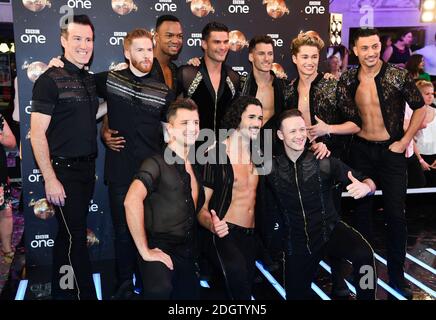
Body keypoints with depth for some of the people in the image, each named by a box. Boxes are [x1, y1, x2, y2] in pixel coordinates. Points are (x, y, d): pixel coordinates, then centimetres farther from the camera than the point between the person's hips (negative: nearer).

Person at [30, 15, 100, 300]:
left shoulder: (91, 80, 11)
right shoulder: (50, 80, -9)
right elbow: (37, 133, -13)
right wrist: (50, 179, -16)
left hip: (86, 169, 7)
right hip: (64, 170, -6)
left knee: (70, 234, 16)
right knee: (75, 237, -2)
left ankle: (62, 292, 30)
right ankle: (86, 294, 12)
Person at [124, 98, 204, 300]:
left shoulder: (195, 168, 14)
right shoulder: (157, 163, -10)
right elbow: (132, 201, -26)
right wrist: (145, 251, -24)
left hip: (188, 253, 8)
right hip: (161, 252, -8)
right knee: (160, 290, -35)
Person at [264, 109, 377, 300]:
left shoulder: (324, 162, -10)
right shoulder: (272, 168, -7)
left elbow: (367, 182, -9)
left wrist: (365, 187, -32)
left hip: (330, 230, -1)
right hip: (297, 243, 2)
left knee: (364, 254, -29)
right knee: (296, 295, 8)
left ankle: (366, 296, -5)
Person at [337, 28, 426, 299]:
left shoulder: (398, 75, -9)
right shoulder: (348, 80, -1)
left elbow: (420, 109, -3)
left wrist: (404, 141, -7)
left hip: (392, 151, -2)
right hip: (361, 151, 3)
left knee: (395, 213, 1)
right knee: (362, 210, 10)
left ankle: (397, 275, 15)